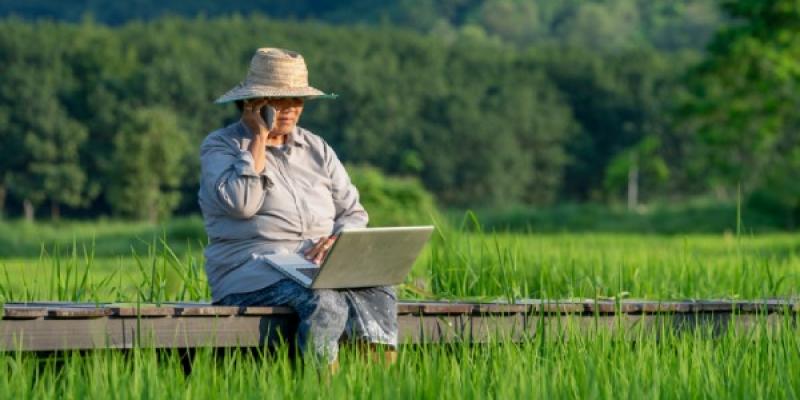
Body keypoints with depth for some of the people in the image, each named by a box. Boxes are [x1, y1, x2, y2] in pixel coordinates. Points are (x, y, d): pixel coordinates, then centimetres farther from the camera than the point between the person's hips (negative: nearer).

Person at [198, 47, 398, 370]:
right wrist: (260, 137, -6)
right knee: (324, 299, -36)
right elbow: (241, 203, -15)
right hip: (253, 270, -5)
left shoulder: (317, 149, 21)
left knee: (378, 292, -28)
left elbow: (354, 212, 17)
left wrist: (338, 239, -7)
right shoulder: (219, 146, 5)